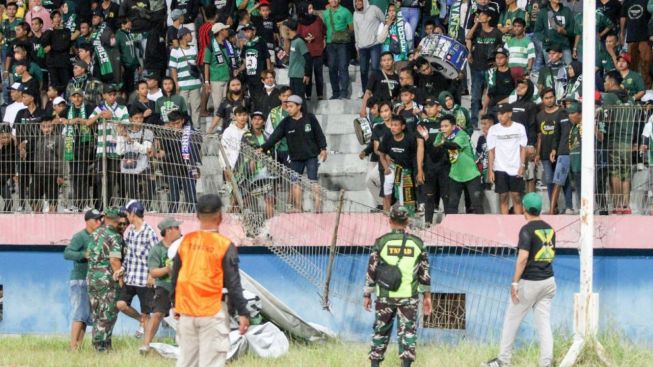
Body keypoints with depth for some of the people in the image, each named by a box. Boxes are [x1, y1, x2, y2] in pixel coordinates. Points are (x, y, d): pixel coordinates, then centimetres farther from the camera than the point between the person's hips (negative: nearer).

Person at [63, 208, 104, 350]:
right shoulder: (80, 236, -11)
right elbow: (67, 253, -23)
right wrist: (85, 255, -35)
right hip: (80, 280, -8)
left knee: (87, 317, 7)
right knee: (80, 315, -15)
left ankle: (78, 347, 9)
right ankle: (73, 348, -18)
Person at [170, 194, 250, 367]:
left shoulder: (186, 241, 4)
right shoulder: (225, 245, -9)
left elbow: (175, 276, 11)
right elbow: (233, 283, -10)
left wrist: (175, 304, 23)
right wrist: (242, 312, -6)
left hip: (186, 312, 5)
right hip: (212, 312, -5)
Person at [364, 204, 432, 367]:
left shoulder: (381, 242, -3)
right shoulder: (417, 243, 1)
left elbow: (371, 271, -1)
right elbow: (425, 273, 5)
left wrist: (367, 295, 7)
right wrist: (427, 297, 14)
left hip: (385, 296, 0)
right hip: (409, 297, 0)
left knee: (381, 331, 12)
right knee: (408, 331, 2)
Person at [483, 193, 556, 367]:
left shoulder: (527, 229, -14)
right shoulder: (549, 229, 8)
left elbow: (523, 258, -21)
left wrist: (515, 283, -20)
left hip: (529, 281, -6)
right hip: (548, 281, 6)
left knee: (512, 320, 7)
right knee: (544, 322, 6)